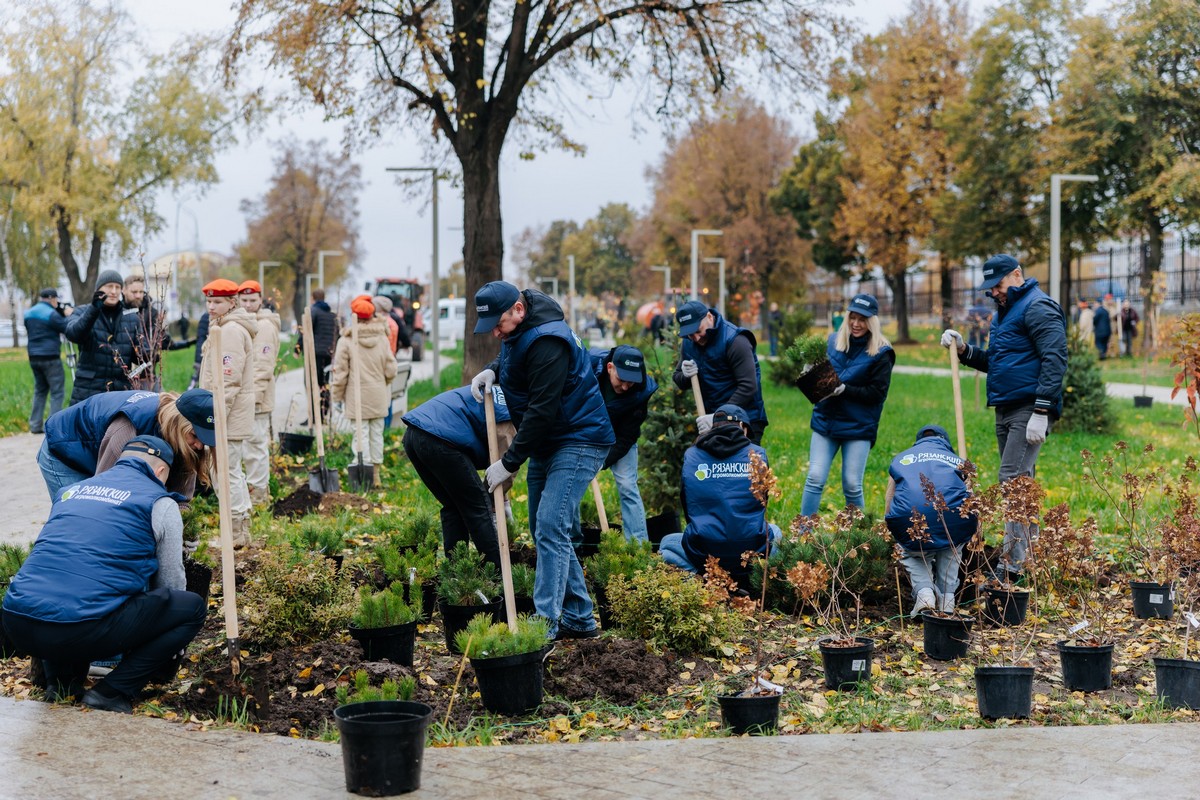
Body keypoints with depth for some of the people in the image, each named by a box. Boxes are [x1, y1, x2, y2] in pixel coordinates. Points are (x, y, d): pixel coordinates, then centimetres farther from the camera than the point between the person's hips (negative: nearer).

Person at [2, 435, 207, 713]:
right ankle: (112, 692, 3)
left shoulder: (72, 491, 26)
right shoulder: (159, 502, 10)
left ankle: (62, 680, 20)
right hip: (83, 630, -6)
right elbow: (171, 584, 18)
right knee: (192, 607, 11)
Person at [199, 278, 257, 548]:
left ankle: (235, 533, 0)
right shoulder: (227, 328, 18)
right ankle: (242, 530, 25)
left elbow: (228, 381, -21)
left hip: (228, 416, -11)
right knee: (233, 471, 17)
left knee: (227, 473, -6)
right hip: (234, 416, 11)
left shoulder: (231, 331, -16)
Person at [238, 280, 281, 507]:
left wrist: (254, 395, -22)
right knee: (256, 443, 15)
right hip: (245, 396, 10)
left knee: (255, 444, -6)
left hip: (256, 398, -10)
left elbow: (263, 365, -18)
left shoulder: (264, 326, -13)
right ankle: (261, 488, 24)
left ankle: (257, 491, -1)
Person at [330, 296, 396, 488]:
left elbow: (340, 372, -8)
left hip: (358, 398, -3)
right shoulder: (382, 338, -1)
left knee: (361, 434, 1)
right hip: (379, 397, 3)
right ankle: (376, 475, 19)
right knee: (377, 433, 12)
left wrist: (337, 394, 5)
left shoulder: (346, 340, -11)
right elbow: (391, 370, 3)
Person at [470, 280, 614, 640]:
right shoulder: (519, 330, 5)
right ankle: (579, 619, 19)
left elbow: (542, 410, -27)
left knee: (550, 527, -18)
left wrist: (509, 462, -21)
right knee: (545, 530, 11)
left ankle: (544, 624, -19)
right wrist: (492, 370, 2)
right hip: (546, 444, 11)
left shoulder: (547, 341, -26)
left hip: (579, 441, -11)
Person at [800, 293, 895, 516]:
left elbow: (878, 393, -10)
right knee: (815, 479, -1)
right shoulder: (833, 341, 6)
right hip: (825, 421, 3)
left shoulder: (881, 353, -6)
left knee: (852, 485, 1)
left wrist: (844, 389, -20)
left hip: (859, 428, -3)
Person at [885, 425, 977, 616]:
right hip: (954, 519, 0)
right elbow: (976, 518, 37)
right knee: (951, 548, 35)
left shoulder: (901, 459, 33)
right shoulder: (959, 462, 33)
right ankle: (946, 599, 20)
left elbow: (888, 512, 35)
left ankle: (924, 591, 5)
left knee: (912, 555, 32)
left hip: (909, 518, 0)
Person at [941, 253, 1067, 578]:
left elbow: (1054, 360, -19)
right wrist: (964, 350, 11)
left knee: (1013, 479, -15)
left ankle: (1015, 565, -16)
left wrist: (1041, 412, -24)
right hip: (1006, 411, 10)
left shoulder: (1038, 308, -10)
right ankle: (1030, 558, 20)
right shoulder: (1007, 311, 21)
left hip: (1029, 411, -10)